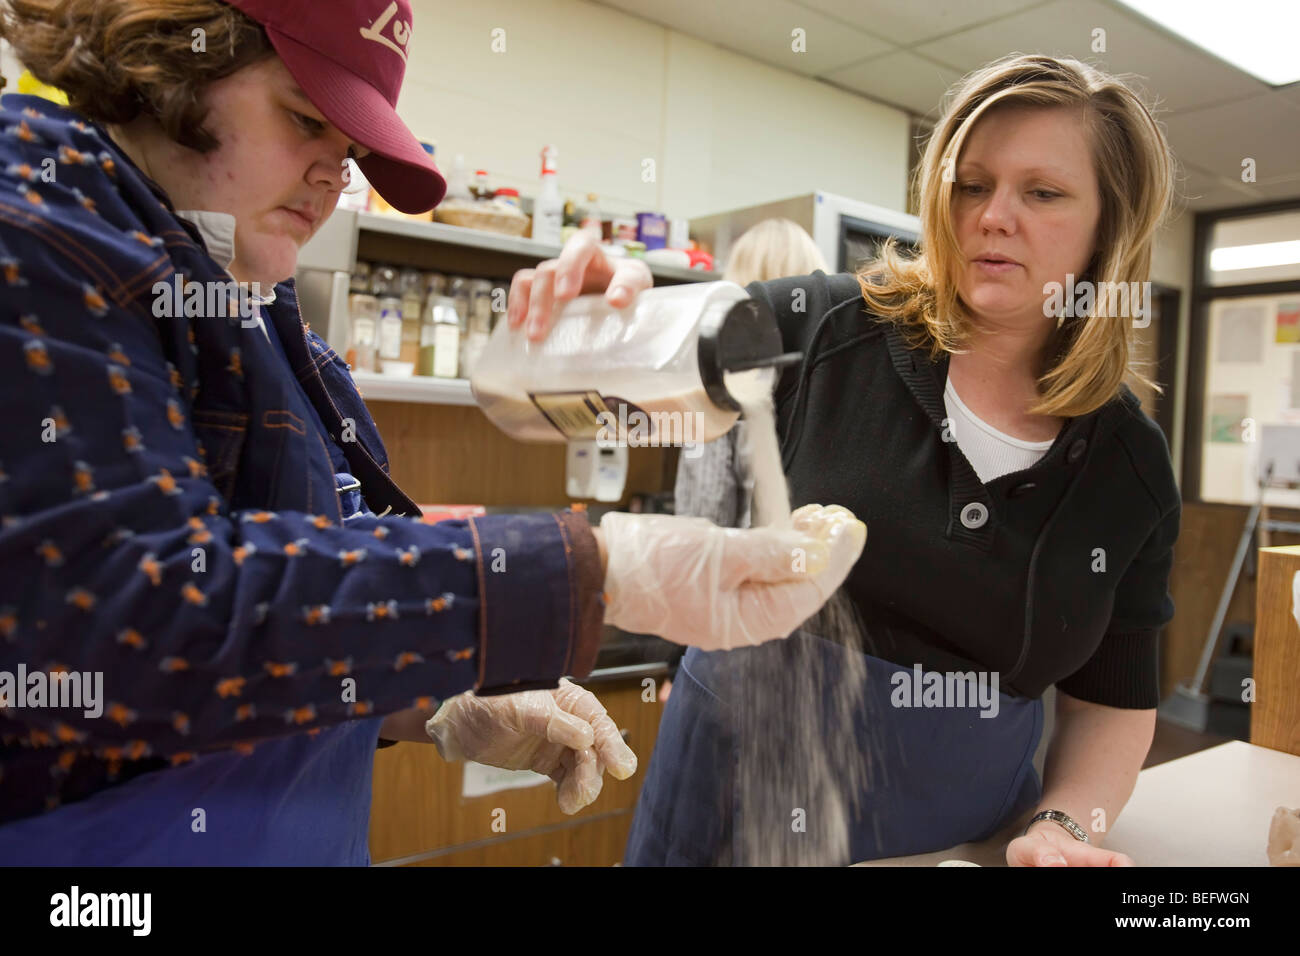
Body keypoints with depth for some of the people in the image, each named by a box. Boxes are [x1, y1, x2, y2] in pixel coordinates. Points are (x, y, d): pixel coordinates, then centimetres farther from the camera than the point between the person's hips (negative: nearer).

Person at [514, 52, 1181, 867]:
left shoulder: (1133, 464, -4)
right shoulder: (820, 328, -13)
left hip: (967, 829, 2)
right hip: (743, 791, -1)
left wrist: (1066, 825, -12)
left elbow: (1115, 701, 4)